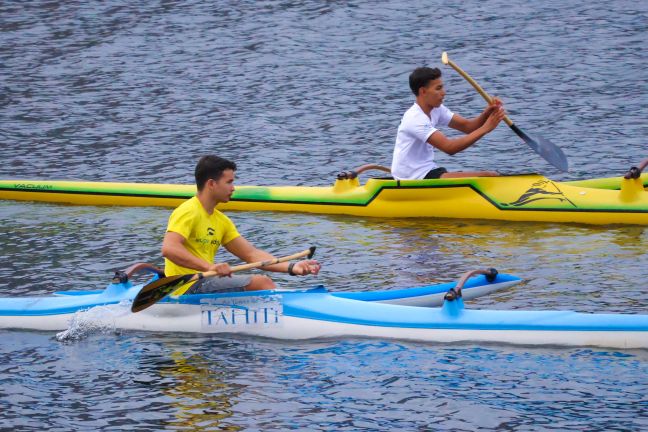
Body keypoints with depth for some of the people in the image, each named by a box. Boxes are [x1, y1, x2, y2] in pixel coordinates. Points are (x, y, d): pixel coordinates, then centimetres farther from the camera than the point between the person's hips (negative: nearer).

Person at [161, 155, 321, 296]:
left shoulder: (221, 220, 18)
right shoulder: (188, 212, -11)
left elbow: (251, 254, 13)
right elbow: (168, 249, -27)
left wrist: (292, 267, 0)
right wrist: (209, 267, -38)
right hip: (188, 288, -10)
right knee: (262, 283, -16)